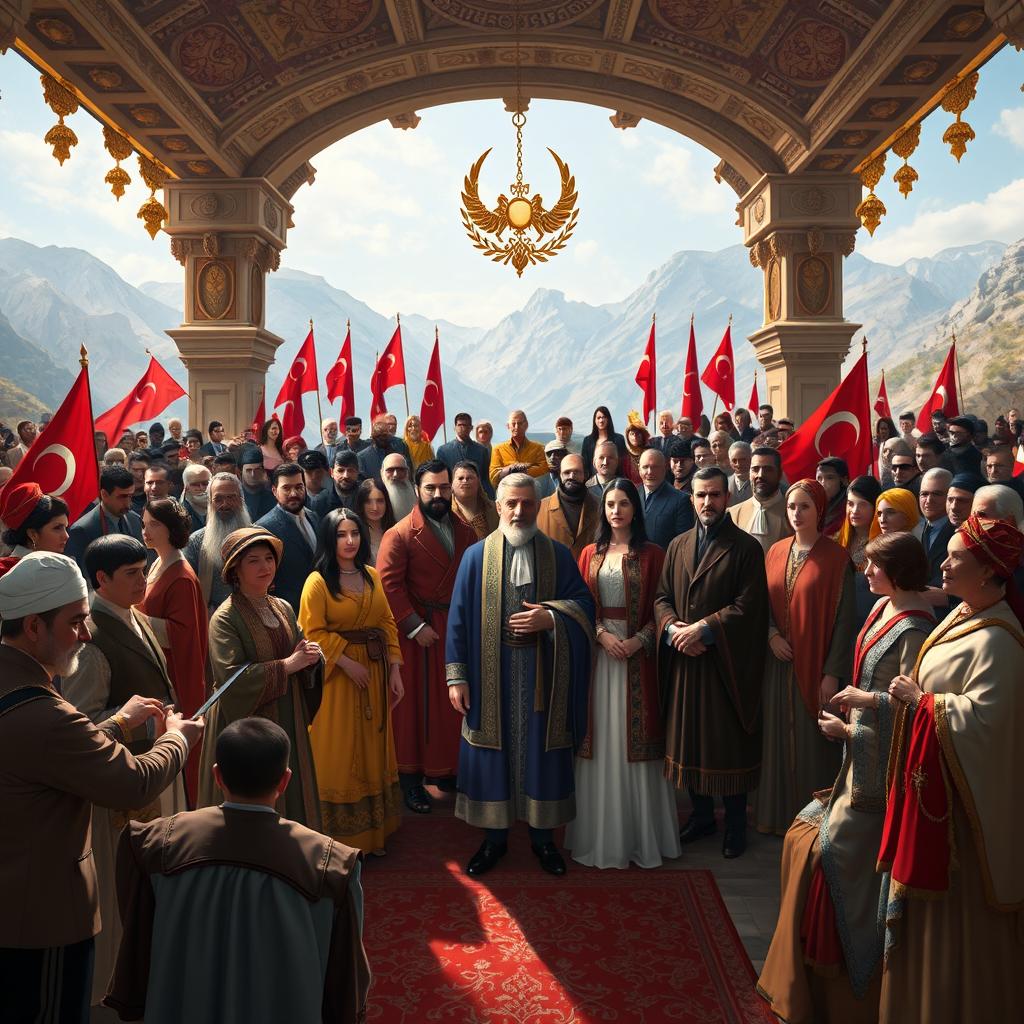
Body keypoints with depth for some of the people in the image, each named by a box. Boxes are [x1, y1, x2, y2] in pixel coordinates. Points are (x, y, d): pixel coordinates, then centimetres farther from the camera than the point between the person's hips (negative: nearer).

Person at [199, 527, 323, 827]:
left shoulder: (283, 608, 7)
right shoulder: (226, 618, -13)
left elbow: (304, 651, 13)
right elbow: (231, 677, -23)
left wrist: (311, 653, -11)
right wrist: (288, 664, -19)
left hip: (288, 722, 6)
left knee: (291, 797, 13)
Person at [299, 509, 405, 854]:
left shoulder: (371, 576, 7)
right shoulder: (318, 581, -9)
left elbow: (387, 623, 8)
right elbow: (312, 633, -14)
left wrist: (395, 670, 2)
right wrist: (347, 663, -19)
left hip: (373, 673, 6)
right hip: (337, 676, -5)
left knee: (372, 750, 13)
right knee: (339, 754, 3)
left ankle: (371, 831, 26)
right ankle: (339, 838, 16)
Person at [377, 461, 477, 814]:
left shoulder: (465, 531, 8)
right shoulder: (400, 535, -10)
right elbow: (389, 584, -14)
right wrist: (415, 626, -18)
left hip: (458, 628, 5)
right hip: (418, 631, -5)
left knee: (453, 701, 11)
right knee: (416, 704, 4)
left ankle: (444, 770, 26)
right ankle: (411, 778, 15)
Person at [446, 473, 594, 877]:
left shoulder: (559, 555, 3)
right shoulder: (477, 556, 1)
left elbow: (584, 603, 2)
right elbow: (459, 617, 0)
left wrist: (549, 618, -17)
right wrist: (457, 676, -4)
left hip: (543, 674, 0)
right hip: (491, 673, 0)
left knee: (542, 750, 9)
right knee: (492, 750, 8)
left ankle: (542, 835, 27)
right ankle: (495, 836, 26)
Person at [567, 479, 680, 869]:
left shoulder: (652, 554, 2)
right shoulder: (590, 554, 9)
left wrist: (638, 640, -14)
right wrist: (602, 634, -10)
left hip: (638, 653, -2)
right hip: (598, 651, 2)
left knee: (635, 737, 2)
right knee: (601, 739, 6)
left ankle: (640, 833, 16)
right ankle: (600, 833, 18)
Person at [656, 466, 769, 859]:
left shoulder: (746, 547, -6)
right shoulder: (678, 546, 10)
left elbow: (748, 606, -13)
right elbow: (661, 596, 9)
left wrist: (703, 629, -20)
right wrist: (673, 628, -10)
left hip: (727, 662, -5)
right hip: (683, 660, 5)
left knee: (729, 745, 4)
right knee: (688, 738, 12)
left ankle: (736, 824, 21)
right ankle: (701, 815, 29)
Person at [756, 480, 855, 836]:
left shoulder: (835, 558, -8)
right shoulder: (776, 552, 7)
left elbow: (842, 619, -9)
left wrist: (832, 673, -12)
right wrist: (771, 635, -7)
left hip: (814, 666, -4)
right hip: (779, 663, 5)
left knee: (813, 743, 2)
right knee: (779, 739, 11)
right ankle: (779, 812, 26)